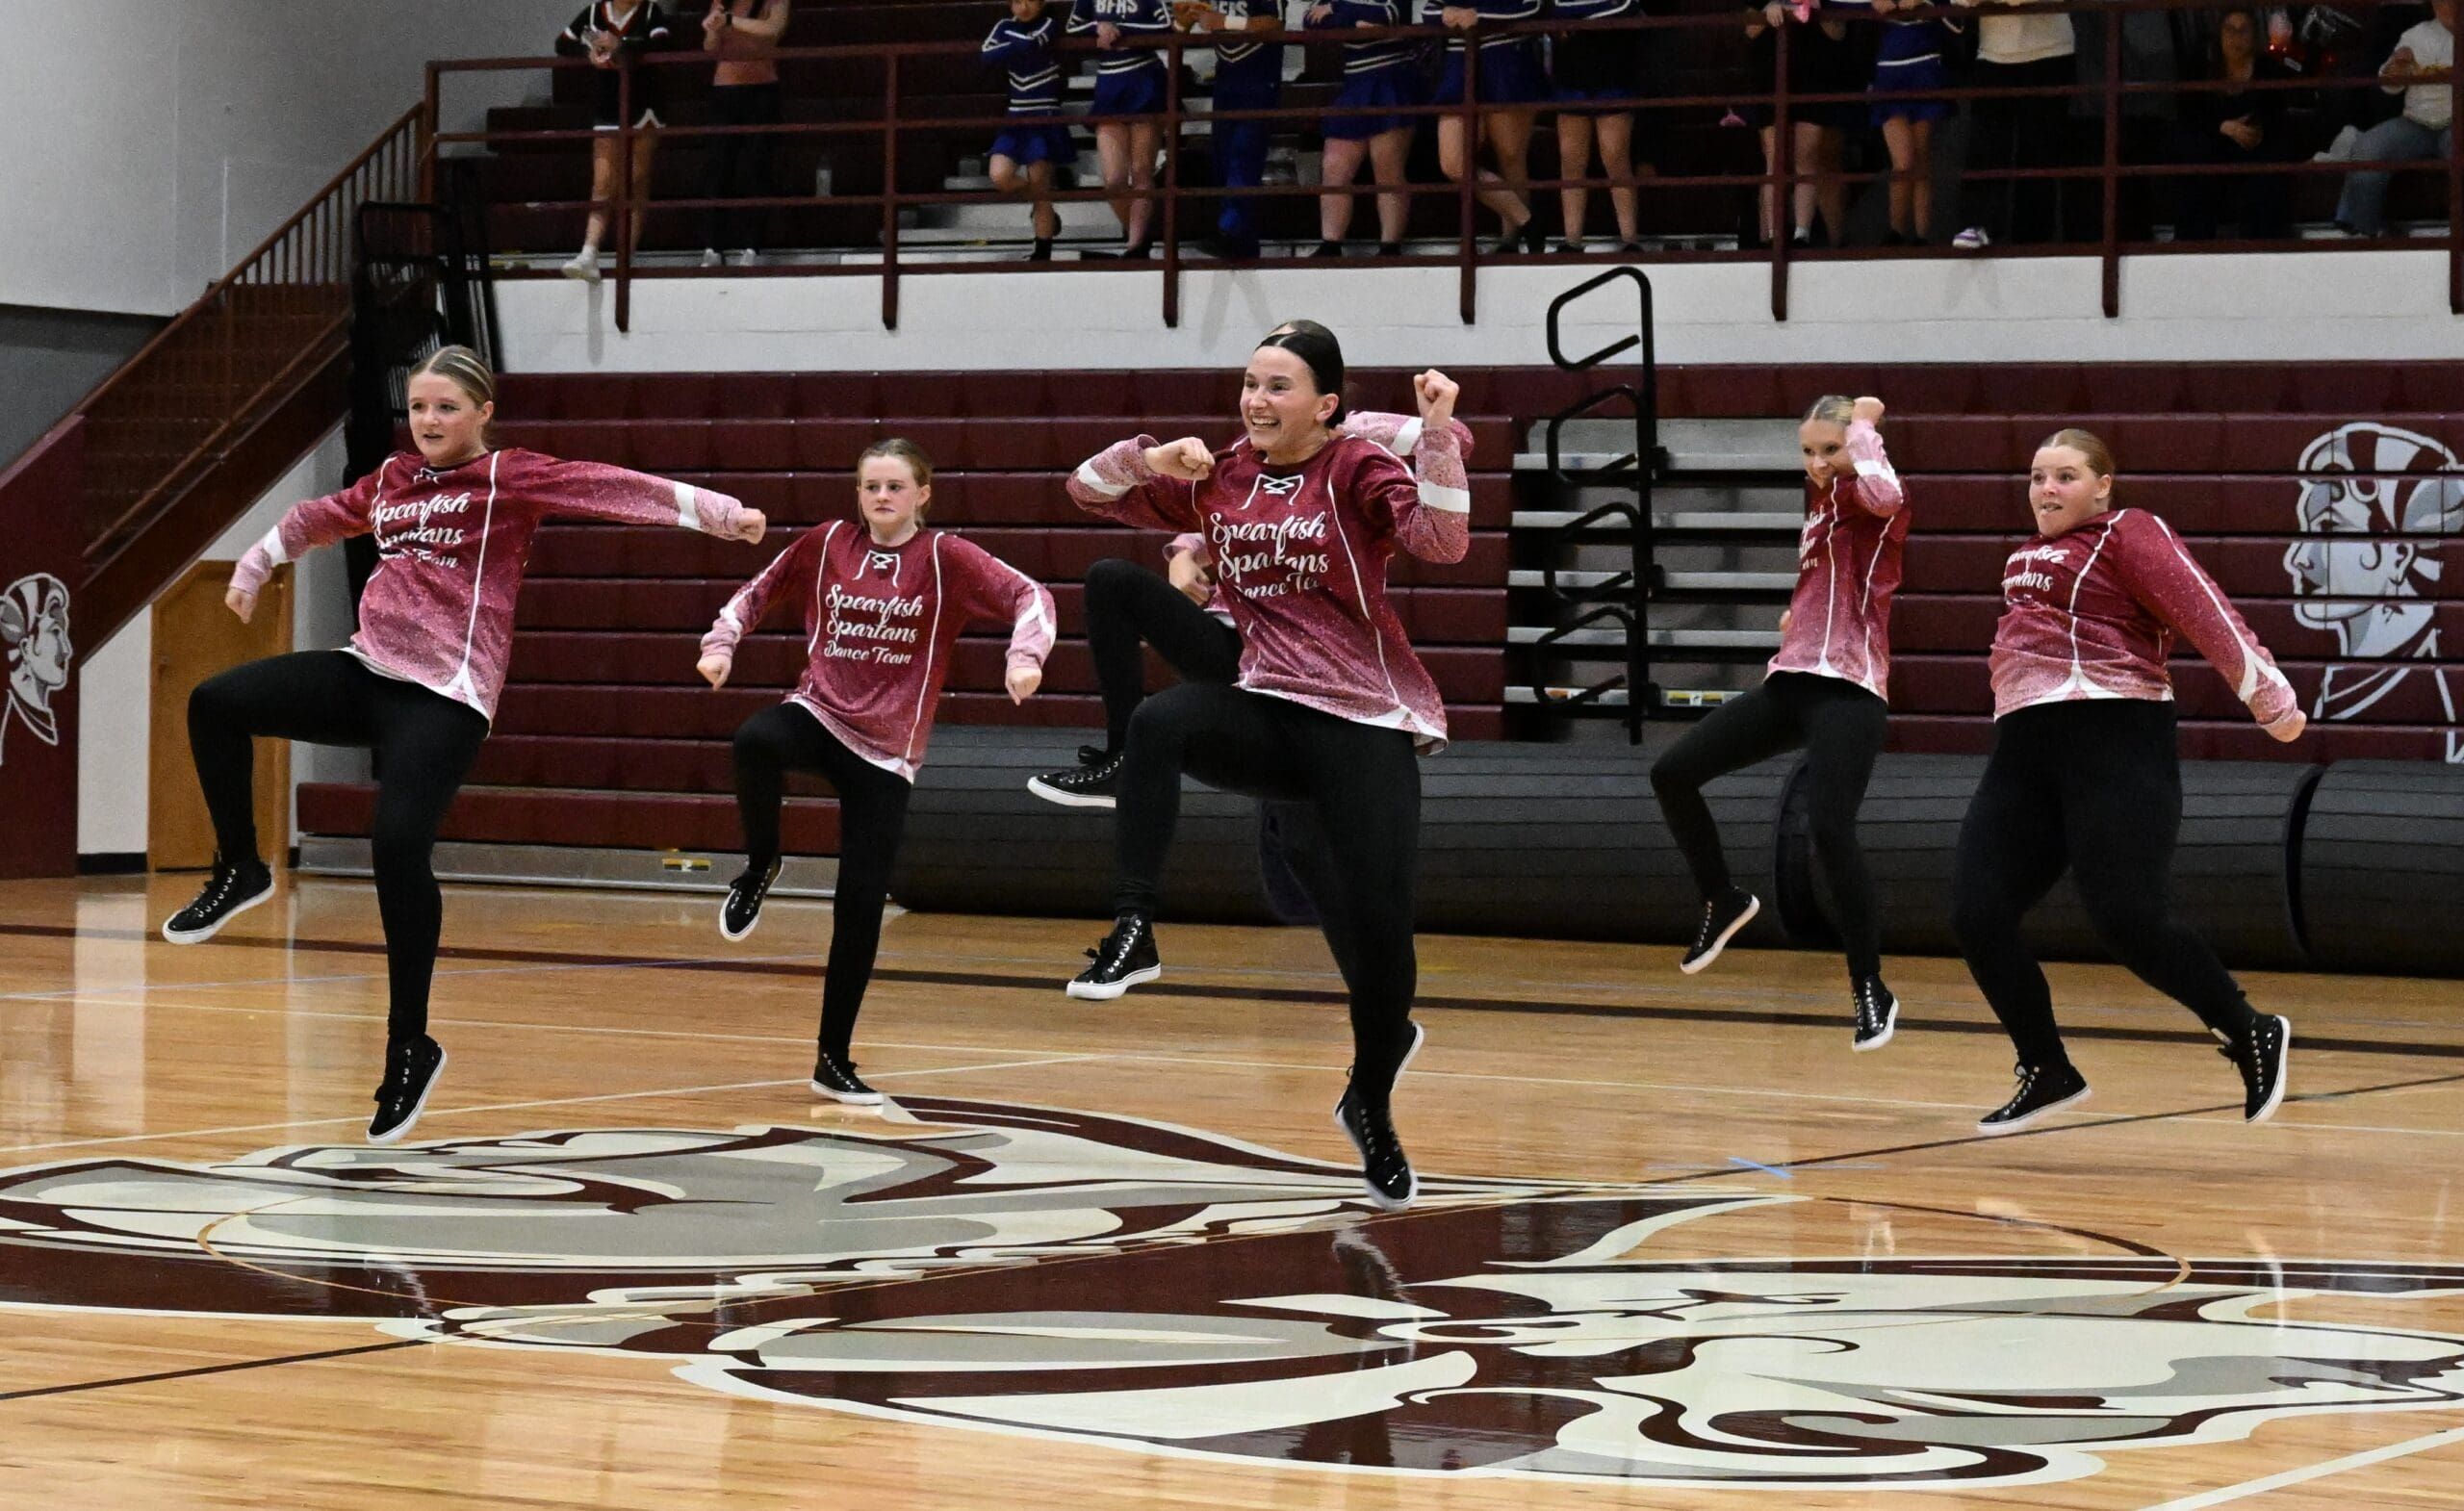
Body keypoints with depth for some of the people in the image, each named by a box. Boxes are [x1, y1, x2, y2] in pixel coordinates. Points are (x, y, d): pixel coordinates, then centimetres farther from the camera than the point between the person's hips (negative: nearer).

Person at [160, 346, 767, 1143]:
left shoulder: (511, 477, -1)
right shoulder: (391, 478, 16)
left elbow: (614, 486, -10)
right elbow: (319, 518, 35)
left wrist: (721, 513, -19)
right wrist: (254, 567, 47)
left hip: (444, 694, -6)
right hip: (366, 671, 6)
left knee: (398, 847, -21)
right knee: (215, 704, -4)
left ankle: (409, 1048, -11)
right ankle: (240, 871, 15)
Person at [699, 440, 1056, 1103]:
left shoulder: (945, 558, -4)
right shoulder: (828, 543, 3)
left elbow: (1029, 595, -12)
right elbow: (757, 592, 16)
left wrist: (1025, 655, -31)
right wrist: (721, 644, 0)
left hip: (886, 754, -1)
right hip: (818, 714, 1)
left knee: (861, 906, -2)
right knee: (756, 740, -36)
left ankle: (834, 1060, 11)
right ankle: (760, 866, -7)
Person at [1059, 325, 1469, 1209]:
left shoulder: (1360, 472, -5)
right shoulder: (1219, 481, 8)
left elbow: (1443, 544, -21)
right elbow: (1089, 490, 13)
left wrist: (1438, 437, -30)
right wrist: (1151, 457, -6)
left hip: (1365, 723, -3)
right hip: (1265, 708, 3)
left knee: (1380, 929, -6)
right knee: (1157, 724, -31)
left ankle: (1371, 1108, 19)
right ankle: (1133, 931, -27)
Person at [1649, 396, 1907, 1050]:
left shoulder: (1873, 504, -6)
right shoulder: (1822, 506, 19)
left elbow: (1883, 492, -33)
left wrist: (1864, 423, -18)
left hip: (1848, 689, -9)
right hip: (1790, 681, 9)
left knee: (1830, 830, -22)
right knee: (1672, 773, 4)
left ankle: (1871, 991, -10)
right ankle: (1724, 902, 24)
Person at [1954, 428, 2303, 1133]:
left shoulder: (2128, 535, -4)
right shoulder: (2034, 554, 19)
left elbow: (2204, 613, -12)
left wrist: (2271, 698, -17)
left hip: (2113, 742, -8)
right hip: (2024, 747, 8)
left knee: (2129, 922, -16)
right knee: (1977, 917, -3)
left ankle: (2251, 1034, 5)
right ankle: (2047, 1073, 13)